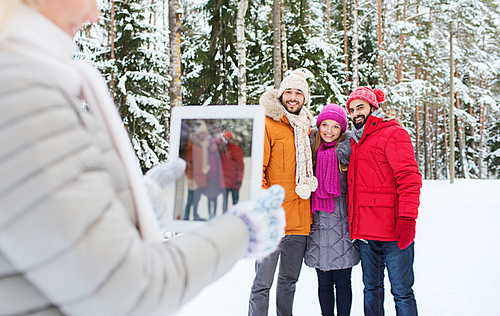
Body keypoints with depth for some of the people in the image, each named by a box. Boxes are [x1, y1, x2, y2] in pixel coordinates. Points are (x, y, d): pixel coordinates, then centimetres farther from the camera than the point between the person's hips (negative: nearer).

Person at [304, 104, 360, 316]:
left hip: (341, 225, -3)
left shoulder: (347, 151, -1)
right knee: (324, 282, 8)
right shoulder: (312, 151, 9)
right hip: (318, 225, 3)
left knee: (342, 282, 2)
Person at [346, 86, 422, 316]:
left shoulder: (393, 134, -4)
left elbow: (409, 178, -13)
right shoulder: (356, 141, 19)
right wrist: (354, 223, 18)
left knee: (401, 292, -2)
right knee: (371, 289, 14)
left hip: (393, 231, -7)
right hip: (365, 232, 8)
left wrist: (407, 219, -22)